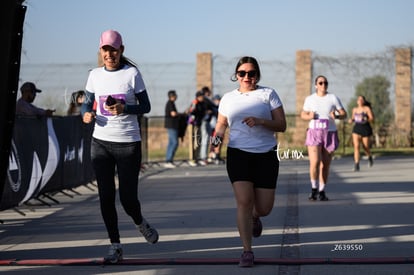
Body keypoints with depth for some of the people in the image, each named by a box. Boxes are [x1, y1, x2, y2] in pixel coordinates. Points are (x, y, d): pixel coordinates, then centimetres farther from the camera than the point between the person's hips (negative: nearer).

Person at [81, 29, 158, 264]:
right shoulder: (95, 75, 6)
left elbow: (146, 106, -1)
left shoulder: (132, 73, -4)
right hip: (101, 142, 3)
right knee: (106, 197, 1)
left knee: (128, 197, -3)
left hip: (128, 143, -3)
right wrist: (86, 114, -10)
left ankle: (141, 223, 31)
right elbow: (87, 103, 14)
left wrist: (124, 109, -19)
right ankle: (115, 246, 12)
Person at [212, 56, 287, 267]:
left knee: (264, 208, 1)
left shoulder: (268, 94, 4)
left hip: (265, 156, 0)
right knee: (244, 201, -14)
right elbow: (221, 124, 20)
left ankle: (254, 217, 40)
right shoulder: (228, 98, 11)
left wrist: (260, 121, -18)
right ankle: (247, 252, -5)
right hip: (238, 154, 0)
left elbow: (281, 125, -1)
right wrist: (218, 136, -3)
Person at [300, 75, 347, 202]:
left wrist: (336, 116, -23)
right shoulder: (310, 99, 3)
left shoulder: (333, 98, -2)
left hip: (329, 134, 0)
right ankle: (314, 188, 5)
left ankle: (322, 191, 19)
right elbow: (303, 114, 13)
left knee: (325, 165, 4)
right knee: (314, 163, -15)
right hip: (314, 134, 0)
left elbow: (344, 114, -1)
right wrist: (309, 116, -10)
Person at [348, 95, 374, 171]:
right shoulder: (355, 109, 10)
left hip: (366, 129, -3)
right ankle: (356, 165, -18)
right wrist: (351, 120, 2)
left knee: (365, 147, 7)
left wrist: (365, 119, -26)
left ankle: (369, 157, 43)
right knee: (356, 146, -14)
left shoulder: (367, 108, -4)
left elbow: (372, 119, -9)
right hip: (356, 129, 3)